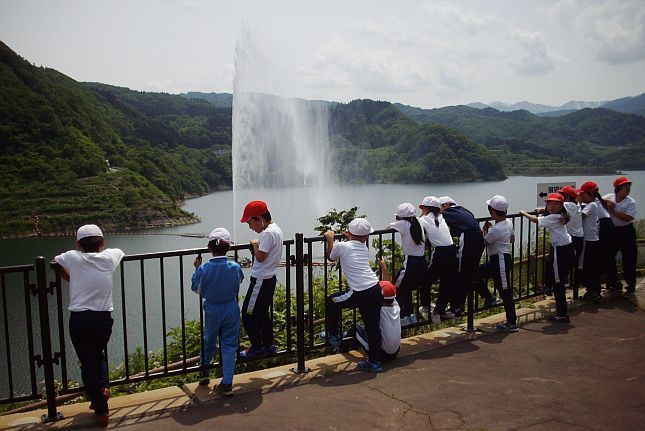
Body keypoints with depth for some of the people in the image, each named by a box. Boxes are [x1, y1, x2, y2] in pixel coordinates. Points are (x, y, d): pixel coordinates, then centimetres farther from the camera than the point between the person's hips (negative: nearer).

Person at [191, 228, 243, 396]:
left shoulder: (204, 269, -17)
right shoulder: (235, 267, -14)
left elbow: (196, 289, -2)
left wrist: (197, 269, 8)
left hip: (212, 310, 0)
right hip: (231, 309, 0)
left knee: (209, 341, 23)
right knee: (229, 346, 7)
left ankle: (204, 370, 38)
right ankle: (227, 384, 7)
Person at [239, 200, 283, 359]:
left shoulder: (268, 233, -21)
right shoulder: (275, 228, 11)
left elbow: (260, 257, -21)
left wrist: (255, 244, -7)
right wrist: (257, 246, 2)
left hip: (261, 280, -10)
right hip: (269, 278, 10)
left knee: (248, 314, 1)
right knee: (263, 313, 19)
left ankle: (257, 347, 10)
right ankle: (268, 345, 28)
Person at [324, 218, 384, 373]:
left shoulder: (341, 246, -1)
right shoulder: (363, 247, 14)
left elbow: (330, 257, 20)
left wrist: (330, 239, 28)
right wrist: (350, 237, 38)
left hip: (360, 294, -5)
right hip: (376, 291, 5)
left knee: (331, 302, 21)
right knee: (373, 327, 14)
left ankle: (333, 336, 31)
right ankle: (375, 362, 21)